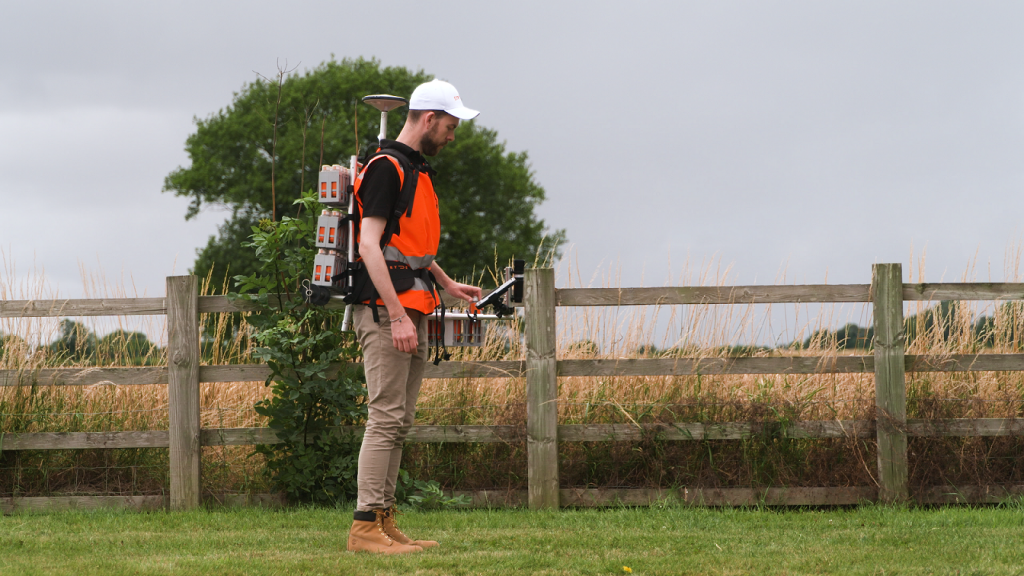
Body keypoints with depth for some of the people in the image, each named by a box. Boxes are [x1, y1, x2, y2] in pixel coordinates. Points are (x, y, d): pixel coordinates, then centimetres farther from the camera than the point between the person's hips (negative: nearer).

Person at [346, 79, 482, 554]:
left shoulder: (416, 169, 19)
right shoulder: (386, 168, -13)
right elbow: (370, 245, -21)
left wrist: (449, 285, 27)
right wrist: (397, 315, -25)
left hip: (412, 312, 10)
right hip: (386, 311, -10)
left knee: (399, 422, 9)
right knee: (385, 417, -11)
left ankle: (384, 521, 12)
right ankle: (365, 527, -11)